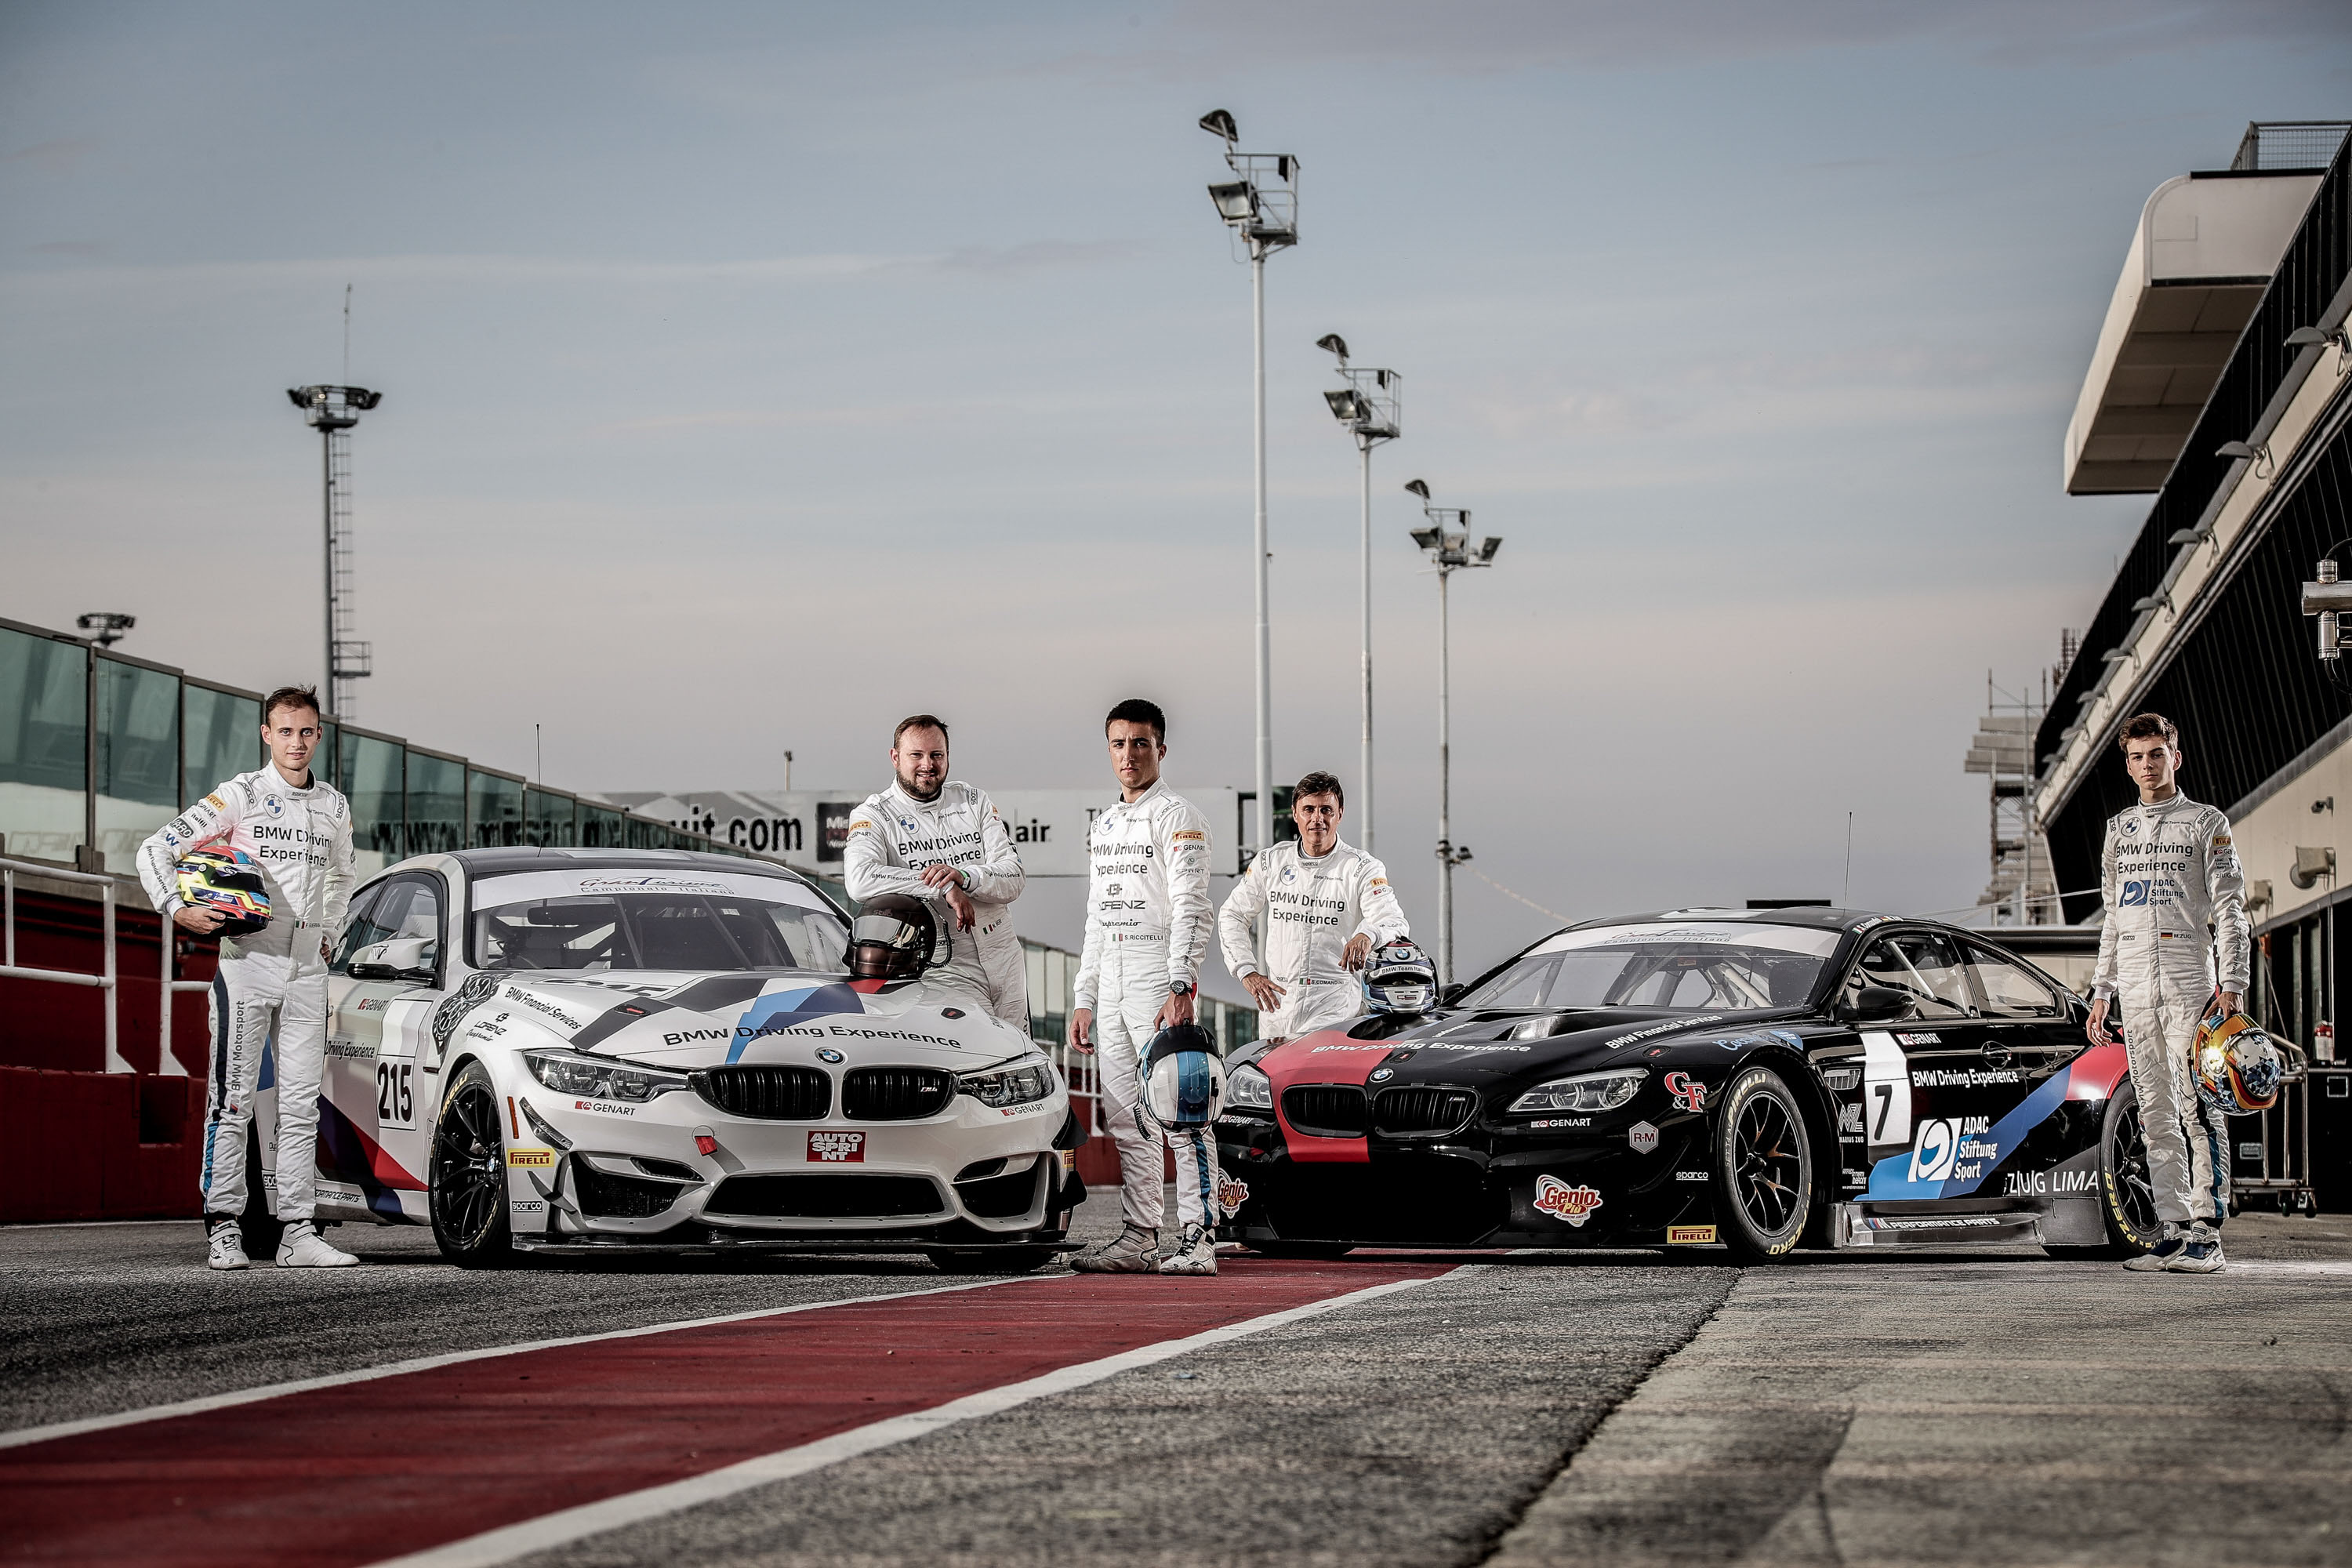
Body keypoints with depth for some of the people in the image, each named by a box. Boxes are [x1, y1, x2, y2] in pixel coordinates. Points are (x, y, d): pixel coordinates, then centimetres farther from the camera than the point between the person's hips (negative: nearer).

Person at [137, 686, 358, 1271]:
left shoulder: (334, 806, 12)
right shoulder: (240, 796, -3)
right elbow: (156, 850, -3)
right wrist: (178, 909, -14)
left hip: (308, 970, 5)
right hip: (248, 963, -5)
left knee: (302, 1104, 2)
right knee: (234, 1101, -5)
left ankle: (299, 1232, 3)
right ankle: (223, 1227, -2)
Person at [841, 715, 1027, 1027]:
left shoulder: (973, 802, 9)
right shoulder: (874, 815, -3)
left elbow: (1013, 880, 0)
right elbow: (860, 881, -24)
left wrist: (965, 876, -21)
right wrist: (943, 888, -24)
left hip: (1006, 963, 5)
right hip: (943, 971, -5)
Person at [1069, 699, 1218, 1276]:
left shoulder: (1178, 818, -5)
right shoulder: (1104, 825, 20)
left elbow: (1190, 909, -14)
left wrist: (1181, 985, -24)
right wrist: (1084, 998, 19)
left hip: (1160, 979, -8)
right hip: (1110, 984, 8)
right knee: (1127, 1120, 8)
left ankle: (1198, 1239, -13)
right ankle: (1138, 1238, 12)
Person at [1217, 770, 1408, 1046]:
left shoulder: (1363, 868, 1)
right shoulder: (1271, 862, 11)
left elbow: (1395, 924, -12)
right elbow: (1233, 916, 18)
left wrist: (1367, 935, -36)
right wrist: (1247, 971, 3)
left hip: (1336, 1004, -4)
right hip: (1278, 999, 4)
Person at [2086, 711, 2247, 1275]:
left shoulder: (2206, 823, 3)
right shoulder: (2119, 828, 18)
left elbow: (2229, 909, -2)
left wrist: (2231, 984, -12)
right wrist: (2102, 991, 16)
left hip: (2189, 982, -5)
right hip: (2135, 988, 5)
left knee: (2197, 1108, -10)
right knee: (2155, 1113, 3)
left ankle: (2206, 1233, -12)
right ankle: (2175, 1230, 5)